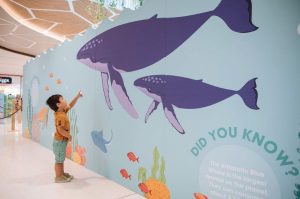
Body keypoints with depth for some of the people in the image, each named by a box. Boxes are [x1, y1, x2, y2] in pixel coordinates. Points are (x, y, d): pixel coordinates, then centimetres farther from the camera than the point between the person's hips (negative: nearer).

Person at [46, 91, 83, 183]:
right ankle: (58, 177, 14)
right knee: (59, 159, 2)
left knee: (61, 158, 20)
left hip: (62, 140, 10)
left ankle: (62, 173, 34)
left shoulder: (63, 111, 3)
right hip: (60, 141, -10)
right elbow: (60, 130, -30)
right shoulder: (60, 116, -25)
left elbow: (70, 105, 16)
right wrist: (68, 136, -17)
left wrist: (77, 96, 10)